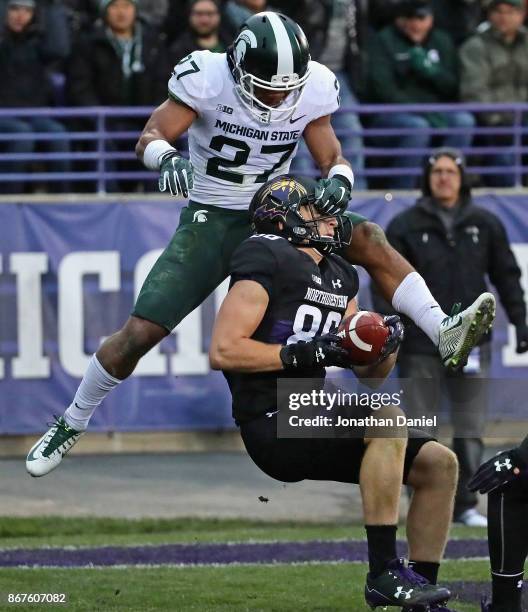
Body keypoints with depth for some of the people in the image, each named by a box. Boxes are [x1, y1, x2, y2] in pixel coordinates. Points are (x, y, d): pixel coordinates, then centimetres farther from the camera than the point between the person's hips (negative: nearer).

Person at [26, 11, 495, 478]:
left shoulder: (313, 87, -10)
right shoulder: (207, 77, -20)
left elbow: (332, 157, -5)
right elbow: (151, 136, -22)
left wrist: (338, 180, -29)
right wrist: (166, 156, -47)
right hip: (210, 221, -2)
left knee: (367, 238, -24)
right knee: (140, 332, -9)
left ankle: (443, 335, -32)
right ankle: (71, 425, 11)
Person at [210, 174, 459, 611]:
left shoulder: (340, 277, 19)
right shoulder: (267, 259, -7)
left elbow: (369, 373, 22)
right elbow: (223, 351, -16)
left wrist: (386, 345, 0)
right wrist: (307, 352, -20)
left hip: (313, 418, 9)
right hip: (274, 427, -9)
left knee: (440, 464, 3)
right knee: (387, 420, -30)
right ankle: (384, 574, -28)